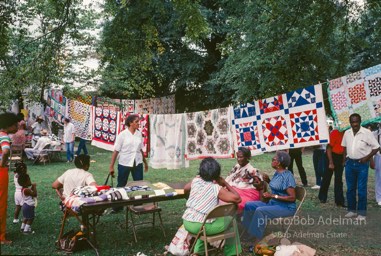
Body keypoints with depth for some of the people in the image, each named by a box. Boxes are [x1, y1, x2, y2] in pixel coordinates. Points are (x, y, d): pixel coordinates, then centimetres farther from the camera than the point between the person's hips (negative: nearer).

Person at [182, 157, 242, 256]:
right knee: (230, 220, 17)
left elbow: (185, 189, 24)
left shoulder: (195, 181, 3)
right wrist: (225, 183, -5)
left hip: (187, 222, 6)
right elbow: (237, 199, -14)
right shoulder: (216, 188, -13)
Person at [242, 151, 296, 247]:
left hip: (287, 207, -9)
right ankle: (250, 232, 0)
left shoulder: (288, 176, -19)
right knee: (249, 205, -4)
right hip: (273, 203, 9)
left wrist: (273, 196, -23)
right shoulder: (277, 173, 6)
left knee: (260, 211, -31)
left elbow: (292, 198, -22)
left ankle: (258, 241, -23)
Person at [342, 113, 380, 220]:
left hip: (362, 164, -4)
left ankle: (362, 212, 9)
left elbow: (376, 147, -6)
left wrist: (367, 158, -12)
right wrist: (345, 158, 9)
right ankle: (352, 210, 24)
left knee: (362, 189, -1)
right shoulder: (347, 133, 3)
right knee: (350, 188, 12)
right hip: (350, 163, 5)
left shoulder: (367, 133, -11)